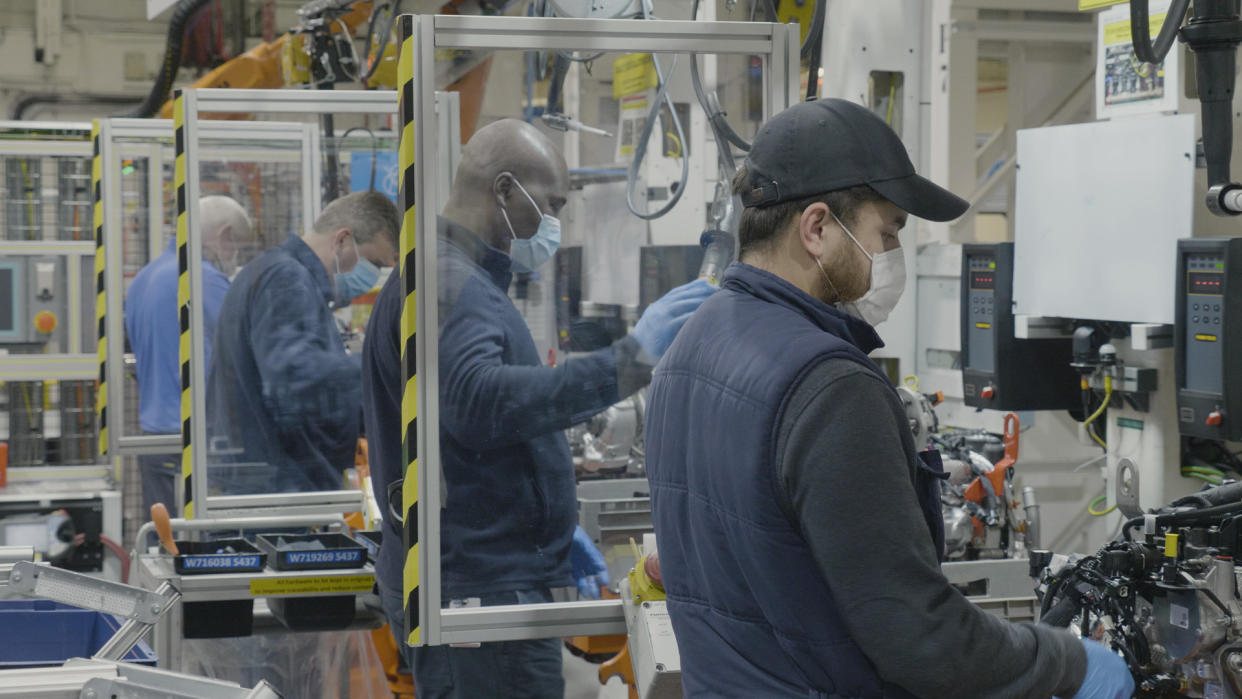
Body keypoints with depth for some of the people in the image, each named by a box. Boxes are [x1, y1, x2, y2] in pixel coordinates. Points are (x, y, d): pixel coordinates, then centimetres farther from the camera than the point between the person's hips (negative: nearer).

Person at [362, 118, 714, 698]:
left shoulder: (464, 280, 18)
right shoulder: (449, 284, -16)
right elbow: (481, 401, -35)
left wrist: (553, 531, 19)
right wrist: (628, 361, -38)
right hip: (480, 586, -11)